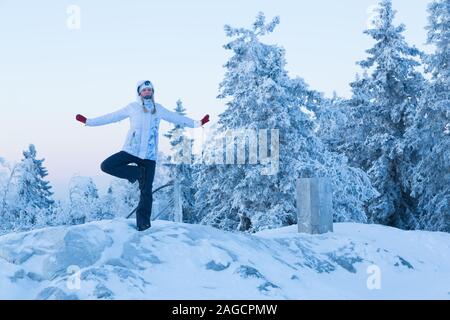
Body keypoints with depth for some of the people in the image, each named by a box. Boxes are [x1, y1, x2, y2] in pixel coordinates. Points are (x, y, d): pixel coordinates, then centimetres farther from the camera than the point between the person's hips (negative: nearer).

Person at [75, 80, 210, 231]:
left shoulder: (159, 109, 11)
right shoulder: (132, 107, 5)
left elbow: (177, 118, 19)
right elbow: (110, 117, 10)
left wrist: (197, 123, 16)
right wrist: (88, 121, 9)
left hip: (149, 155, 0)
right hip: (130, 151, 0)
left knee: (146, 191, -2)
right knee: (106, 166, -16)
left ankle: (143, 223, 4)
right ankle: (135, 173, 1)